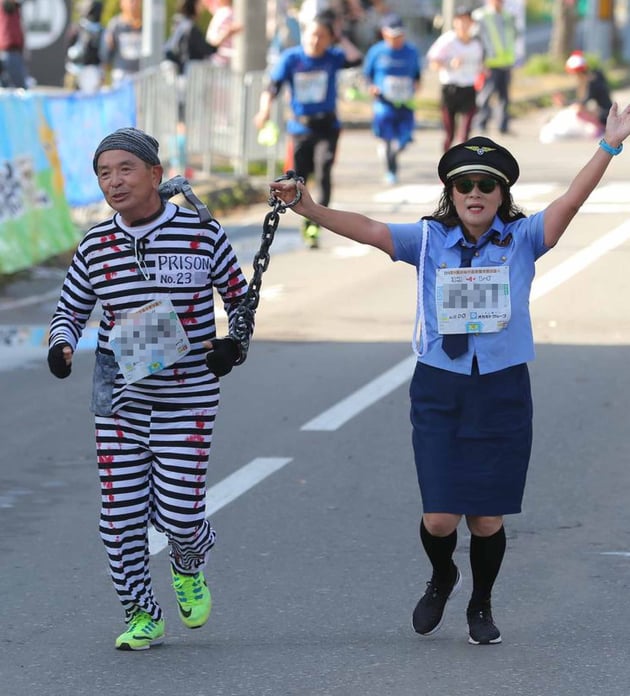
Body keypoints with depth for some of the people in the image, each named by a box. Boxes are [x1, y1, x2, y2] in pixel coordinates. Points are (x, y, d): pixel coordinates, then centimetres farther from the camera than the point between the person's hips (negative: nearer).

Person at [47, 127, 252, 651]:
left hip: (189, 400, -3)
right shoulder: (95, 246, 1)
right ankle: (142, 616, 15)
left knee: (177, 513, -6)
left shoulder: (202, 234, -5)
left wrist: (234, 342, -9)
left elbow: (239, 295, 8)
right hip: (119, 399, 3)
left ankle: (189, 568, 30)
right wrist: (62, 344, -6)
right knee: (120, 512, -1)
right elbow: (71, 308, 14)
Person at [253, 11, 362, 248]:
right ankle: (306, 223, 32)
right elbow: (273, 87, -7)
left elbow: (356, 58, -21)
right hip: (300, 128, 1)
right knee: (299, 179, 8)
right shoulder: (291, 58, -3)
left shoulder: (333, 58, -3)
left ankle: (314, 227, -20)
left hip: (327, 126, -1)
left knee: (323, 174, -19)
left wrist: (341, 39, -10)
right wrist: (265, 109, -23)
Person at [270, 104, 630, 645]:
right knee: (440, 518, -3)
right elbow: (367, 230, -9)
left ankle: (481, 606, 30)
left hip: (503, 393, 0)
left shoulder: (522, 239, -1)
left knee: (487, 518, 4)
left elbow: (571, 202, -13)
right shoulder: (429, 239, 1)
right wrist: (310, 209, -24)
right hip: (439, 391, 0)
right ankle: (442, 580, 31)